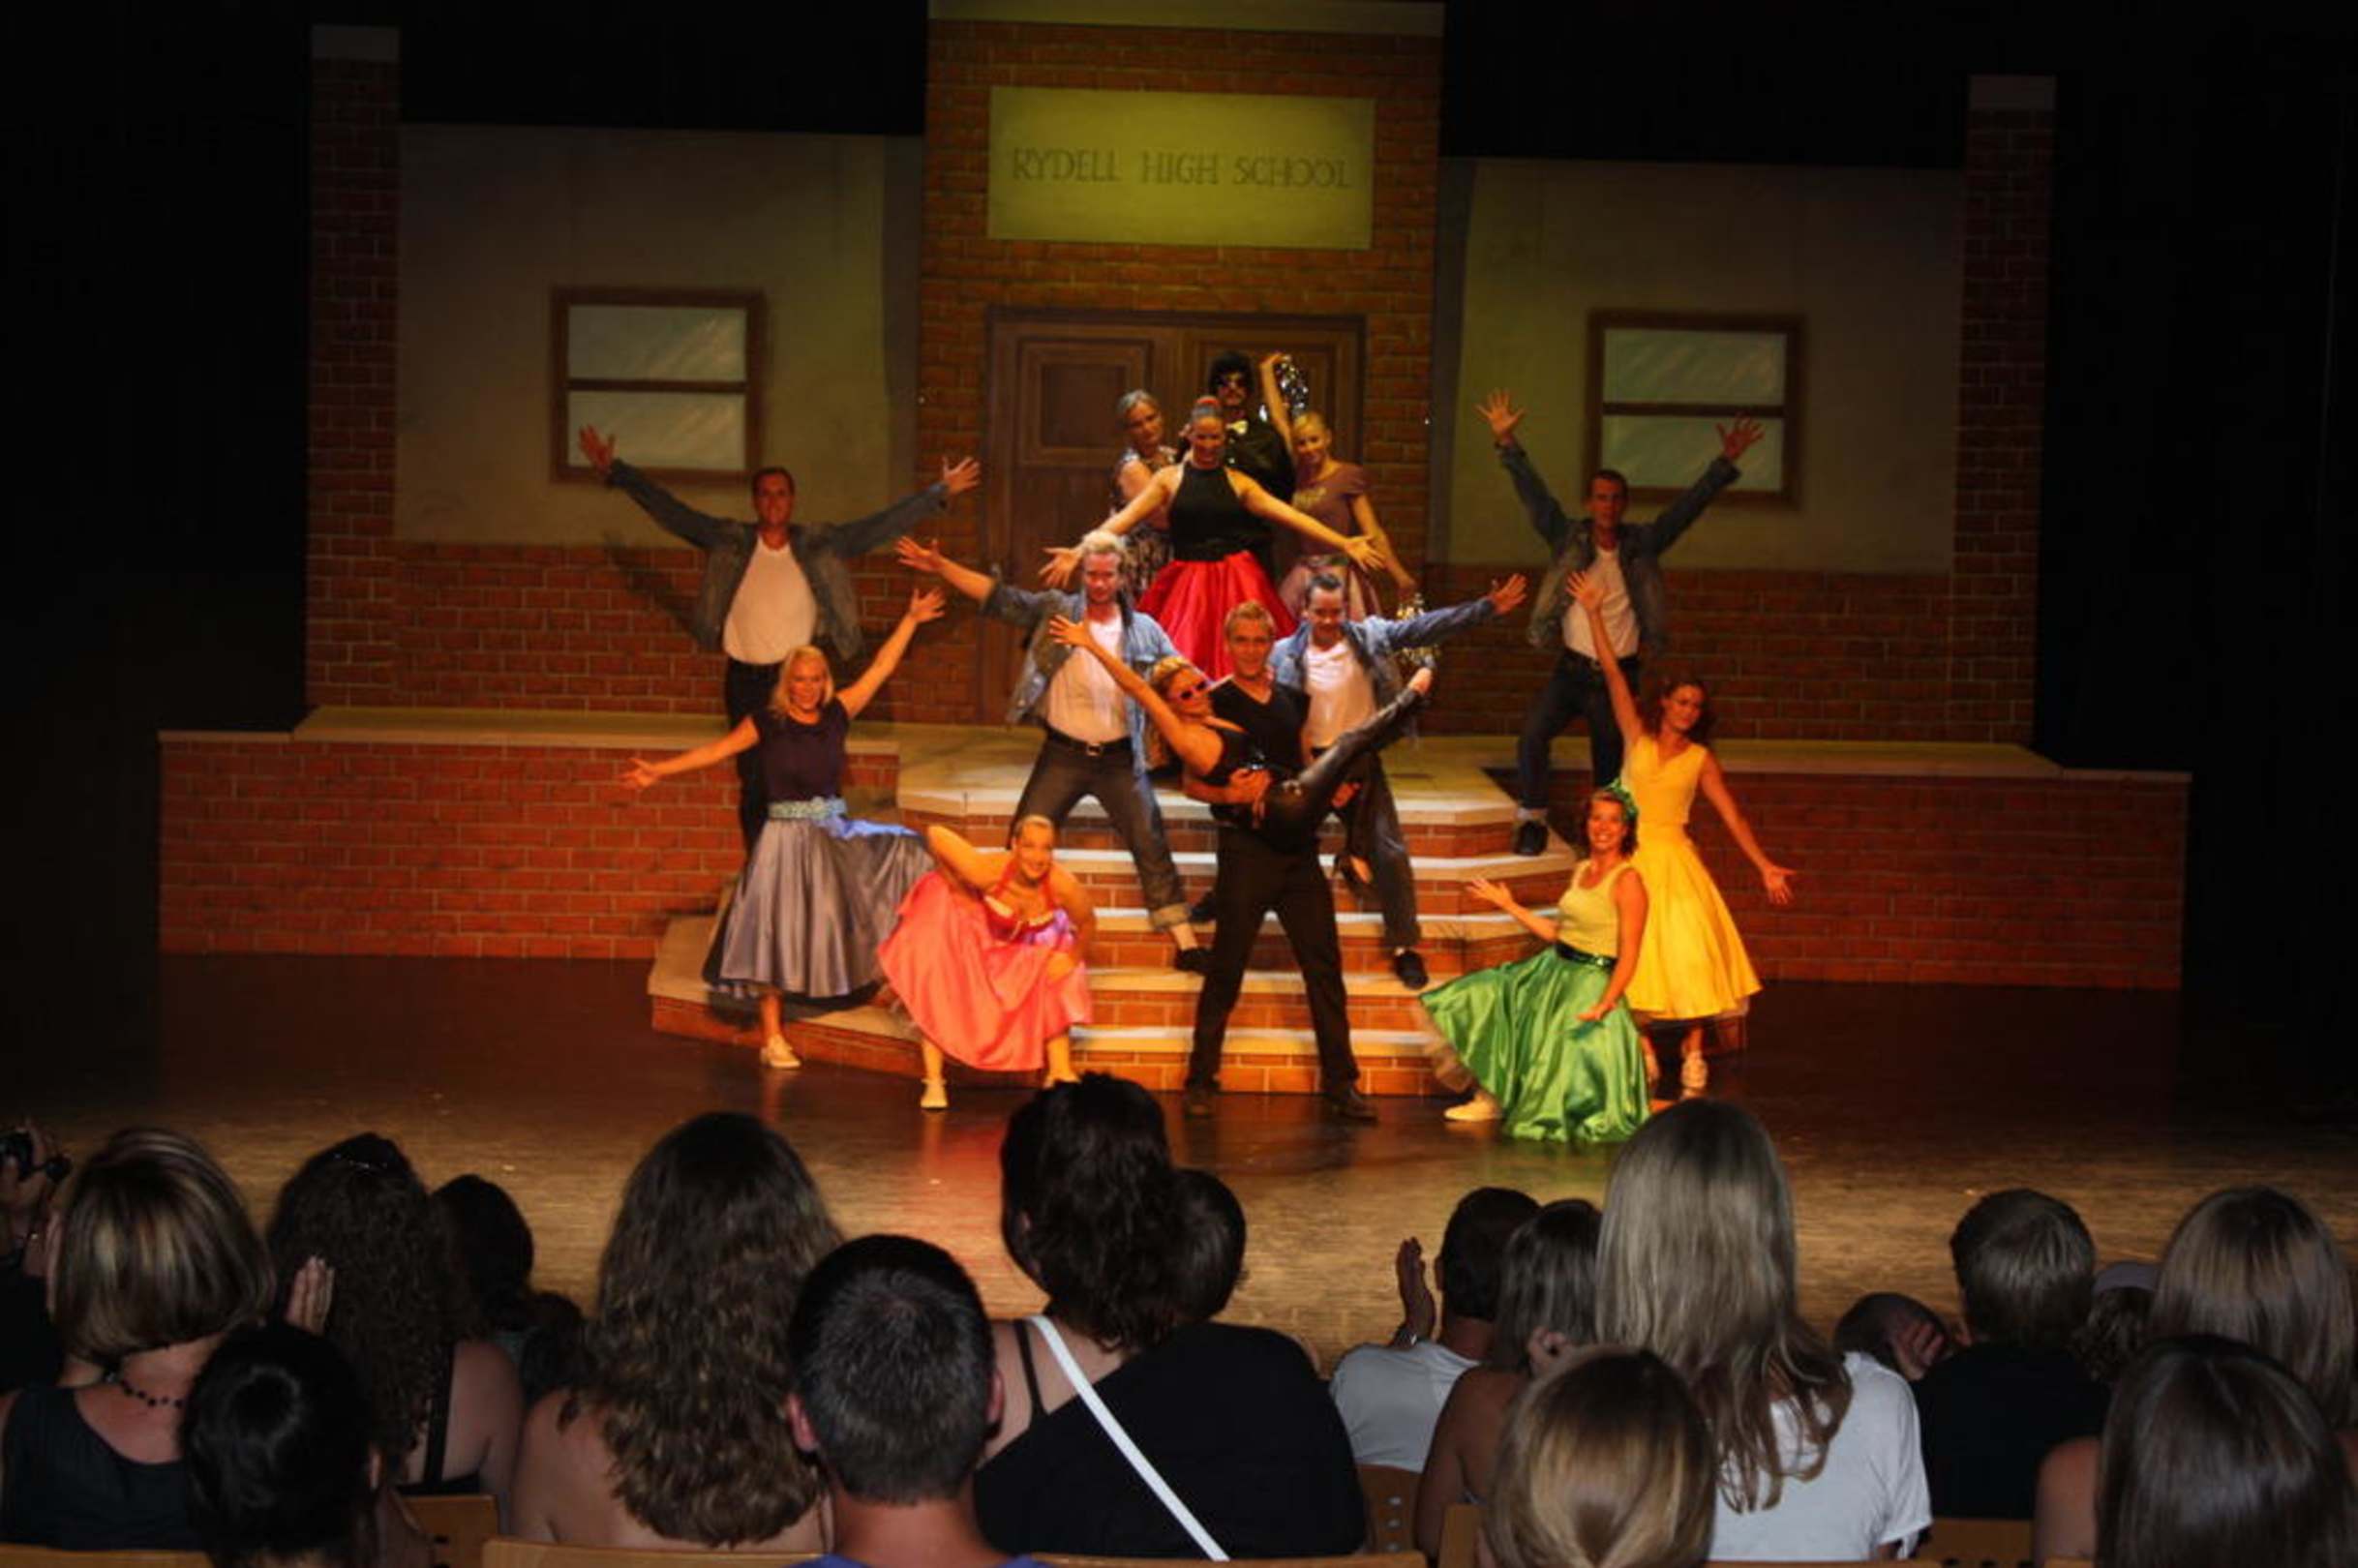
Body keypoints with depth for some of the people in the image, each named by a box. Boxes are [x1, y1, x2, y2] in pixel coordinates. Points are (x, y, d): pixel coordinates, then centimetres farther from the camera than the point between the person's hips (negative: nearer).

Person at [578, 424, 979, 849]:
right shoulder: (728, 542, 1)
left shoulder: (820, 544, 2)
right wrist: (614, 471, -5)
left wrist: (941, 493, -4)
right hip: (746, 681, 1)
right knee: (753, 784, 5)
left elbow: (884, 524, 1)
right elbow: (668, 509, -1)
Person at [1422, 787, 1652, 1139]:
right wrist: (1509, 905, 18)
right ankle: (1490, 1098, 12)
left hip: (1591, 983, -9)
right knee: (1479, 1001, 6)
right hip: (1551, 970, 9)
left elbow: (1629, 954, -18)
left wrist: (1604, 1005, -28)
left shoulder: (1627, 881, -14)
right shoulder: (1581, 870, 10)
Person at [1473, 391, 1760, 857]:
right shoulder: (1567, 538, -1)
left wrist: (1726, 463, -11)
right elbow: (1532, 492, -8)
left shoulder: (1642, 543, 1)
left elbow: (1689, 506, -2)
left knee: (1611, 758, 8)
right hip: (1571, 669, -1)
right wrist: (1506, 444, -18)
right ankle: (1533, 819, -8)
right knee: (1533, 734, -22)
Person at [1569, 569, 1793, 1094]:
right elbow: (1613, 674, 2)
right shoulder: (1638, 738, 6)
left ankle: (1692, 1055, -5)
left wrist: (1765, 867, -5)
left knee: (1688, 954, -9)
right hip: (1631, 856, 1)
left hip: (1674, 859, -1)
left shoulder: (1700, 759, 4)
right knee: (1634, 954, -3)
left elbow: (1733, 818, 2)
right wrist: (1593, 614, -3)